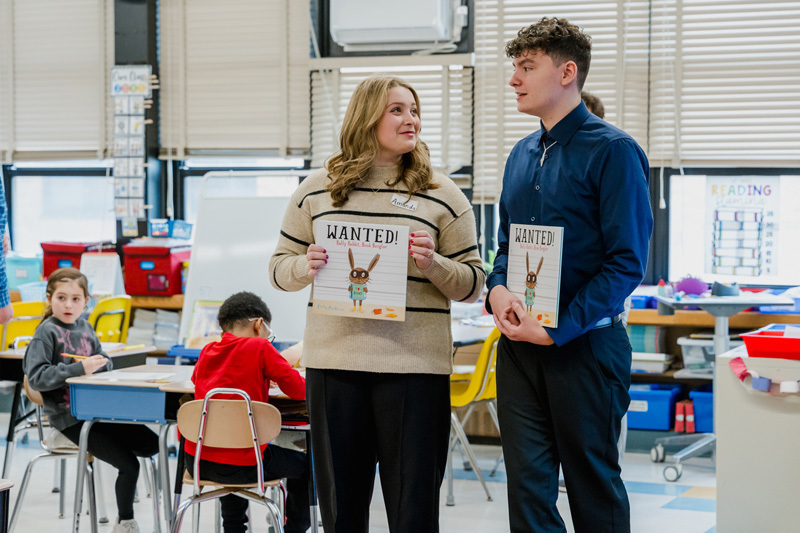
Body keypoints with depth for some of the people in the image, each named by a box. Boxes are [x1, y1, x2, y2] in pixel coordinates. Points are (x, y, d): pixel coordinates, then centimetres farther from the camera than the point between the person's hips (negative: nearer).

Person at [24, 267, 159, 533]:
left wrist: (101, 364, -5)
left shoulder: (85, 327, 10)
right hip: (69, 418, -7)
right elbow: (36, 377, -20)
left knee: (151, 443, 5)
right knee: (129, 465, -12)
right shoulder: (46, 333, -11)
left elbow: (104, 362, 20)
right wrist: (80, 369, -26)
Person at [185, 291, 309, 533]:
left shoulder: (207, 351, 10)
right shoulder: (260, 347, -5)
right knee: (303, 464, 20)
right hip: (242, 465, -6)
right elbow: (298, 389, -3)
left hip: (197, 463, 6)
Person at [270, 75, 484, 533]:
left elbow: (474, 283, 5)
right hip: (333, 362, 2)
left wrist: (433, 265, -14)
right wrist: (306, 267, -8)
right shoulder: (316, 190, 9)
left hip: (414, 364, -2)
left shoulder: (442, 195, 4)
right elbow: (280, 267, 14)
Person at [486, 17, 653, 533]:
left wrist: (558, 330, -18)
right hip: (520, 346, 6)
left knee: (594, 484, 6)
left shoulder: (613, 151, -9)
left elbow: (627, 261, -14)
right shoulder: (522, 156, 14)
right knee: (528, 484, 6)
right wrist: (497, 290, -2)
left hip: (585, 347, -6)